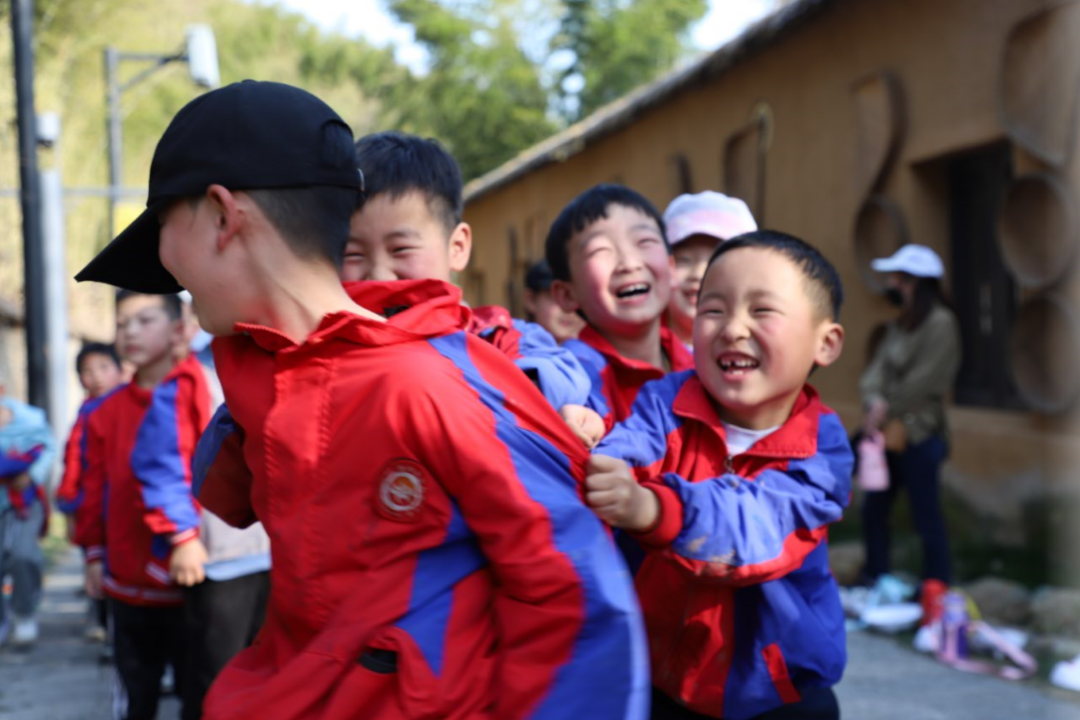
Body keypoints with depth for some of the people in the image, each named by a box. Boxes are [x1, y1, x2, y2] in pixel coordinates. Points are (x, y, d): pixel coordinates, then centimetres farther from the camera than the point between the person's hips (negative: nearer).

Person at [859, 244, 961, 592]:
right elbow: (877, 367, 4)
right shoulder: (899, 324, 13)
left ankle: (936, 588, 11)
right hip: (890, 433, 8)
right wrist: (875, 400, -14)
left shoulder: (941, 323, -12)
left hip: (919, 436, -8)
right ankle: (874, 579, 26)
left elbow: (925, 380, -17)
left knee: (927, 517, 0)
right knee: (873, 509, 13)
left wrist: (891, 413, -11)